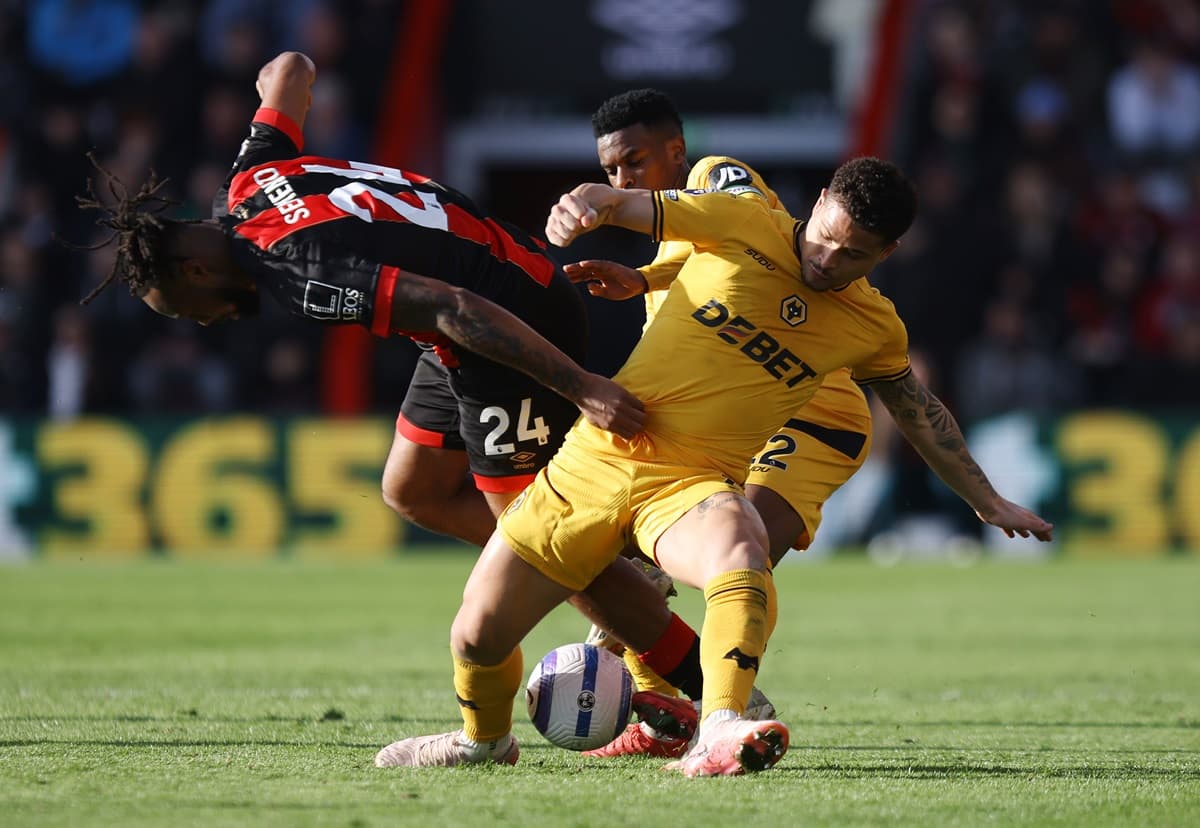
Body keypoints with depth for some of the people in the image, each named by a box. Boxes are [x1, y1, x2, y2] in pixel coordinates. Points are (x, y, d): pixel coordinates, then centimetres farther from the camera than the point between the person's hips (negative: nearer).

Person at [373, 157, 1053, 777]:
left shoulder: (874, 328, 7)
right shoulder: (742, 223, -1)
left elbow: (921, 413, 24)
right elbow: (619, 202, 0)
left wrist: (991, 503, 32)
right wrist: (581, 205, -25)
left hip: (695, 484, 0)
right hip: (596, 459, 0)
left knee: (740, 548, -39)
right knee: (478, 637, 0)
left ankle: (718, 736, -54)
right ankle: (485, 737, 34)